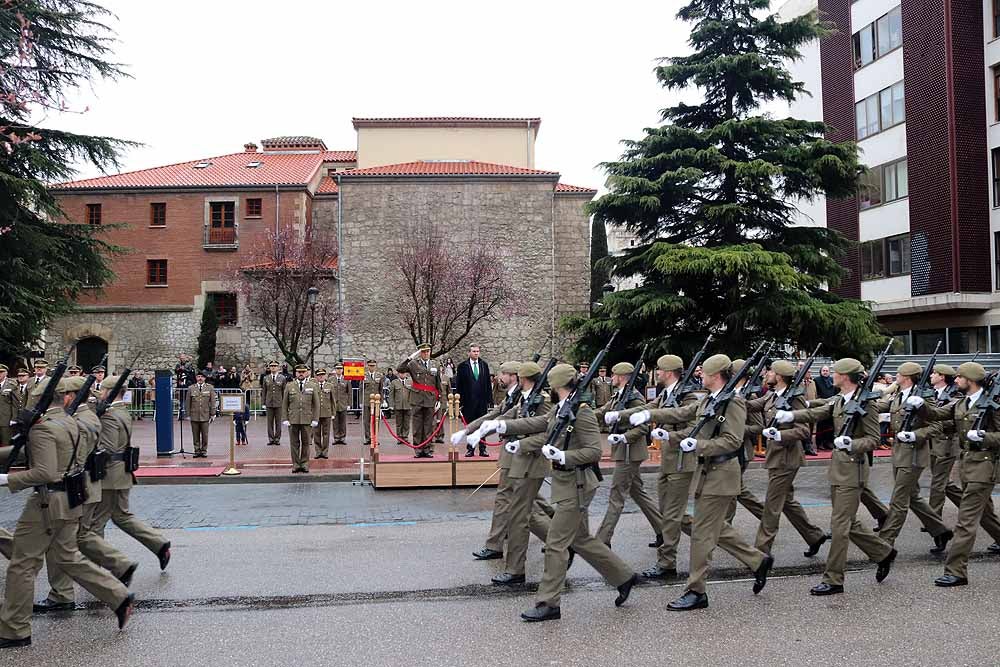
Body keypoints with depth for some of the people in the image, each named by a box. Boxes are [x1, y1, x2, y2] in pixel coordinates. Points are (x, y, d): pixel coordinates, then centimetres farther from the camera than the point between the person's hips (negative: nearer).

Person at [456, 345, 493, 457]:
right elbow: (458, 385, 0)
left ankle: (482, 449, 9)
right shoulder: (462, 366, 0)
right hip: (468, 401, -2)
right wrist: (460, 401, -6)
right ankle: (470, 449, 10)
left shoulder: (484, 365, 8)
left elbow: (488, 383, 9)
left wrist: (488, 399, 4)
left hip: (482, 400, 2)